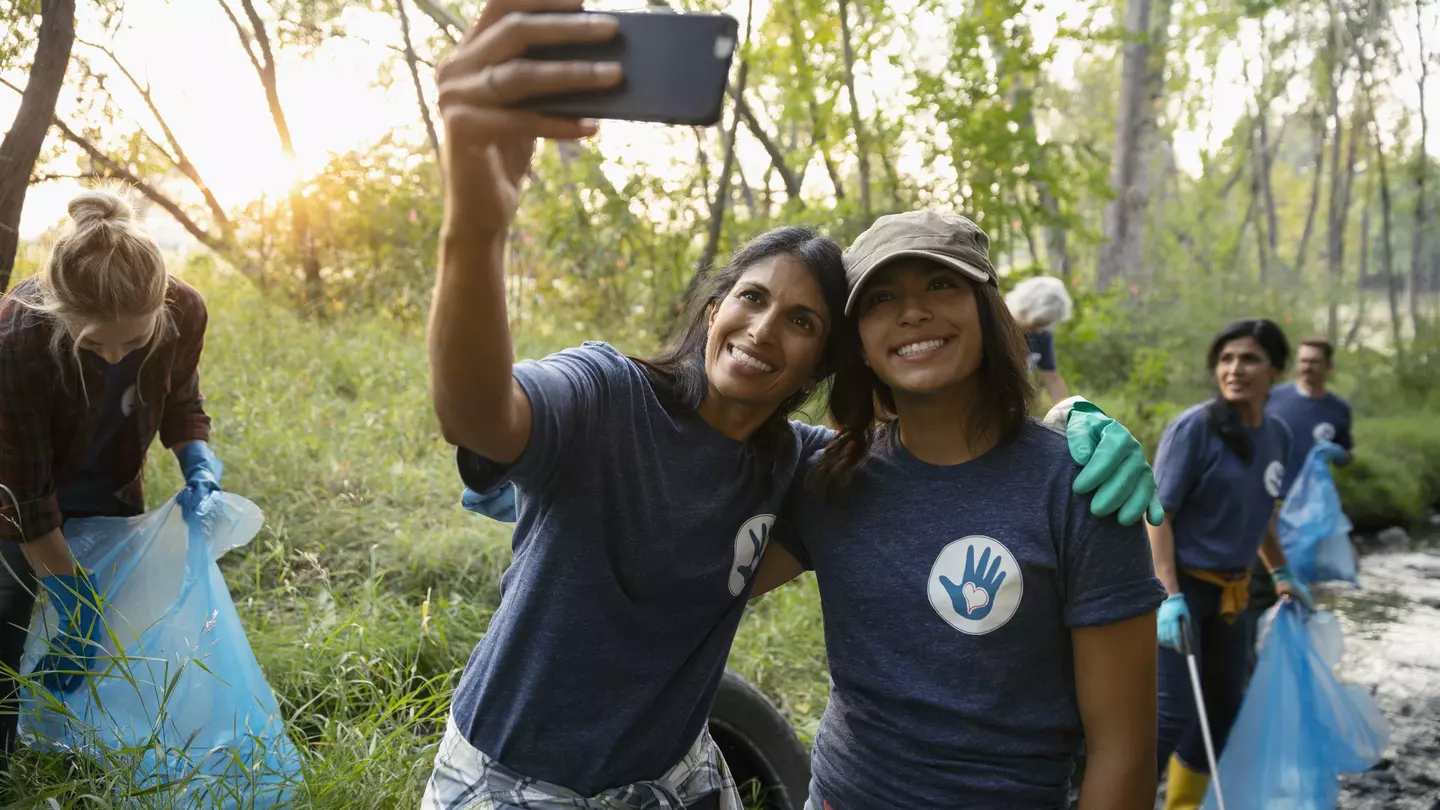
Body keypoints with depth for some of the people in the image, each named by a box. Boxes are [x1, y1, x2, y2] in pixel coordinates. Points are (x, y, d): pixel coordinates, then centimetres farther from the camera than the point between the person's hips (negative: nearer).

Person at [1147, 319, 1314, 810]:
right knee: (1173, 713, -10)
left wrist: (1280, 574, 19)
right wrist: (1171, 597, -25)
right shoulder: (1195, 428, -17)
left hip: (1230, 590, 8)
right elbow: (1158, 514, -18)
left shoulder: (1277, 435, 4)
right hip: (1180, 585, -7)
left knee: (1224, 708, 17)